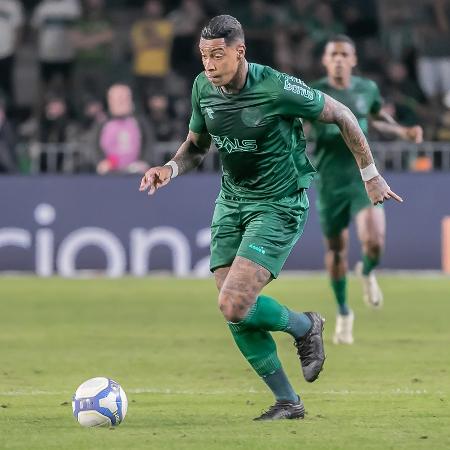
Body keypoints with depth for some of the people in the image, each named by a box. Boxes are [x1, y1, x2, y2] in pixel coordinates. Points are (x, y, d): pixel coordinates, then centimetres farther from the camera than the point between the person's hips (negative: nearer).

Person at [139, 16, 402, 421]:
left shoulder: (277, 88, -22)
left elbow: (340, 115, -9)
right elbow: (196, 145, 14)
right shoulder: (203, 88, -3)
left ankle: (304, 326, 11)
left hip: (280, 207, -7)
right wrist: (171, 169, -8)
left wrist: (371, 175, -1)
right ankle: (288, 402, 15)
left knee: (234, 305, -20)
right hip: (231, 201, 7)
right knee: (234, 315, -1)